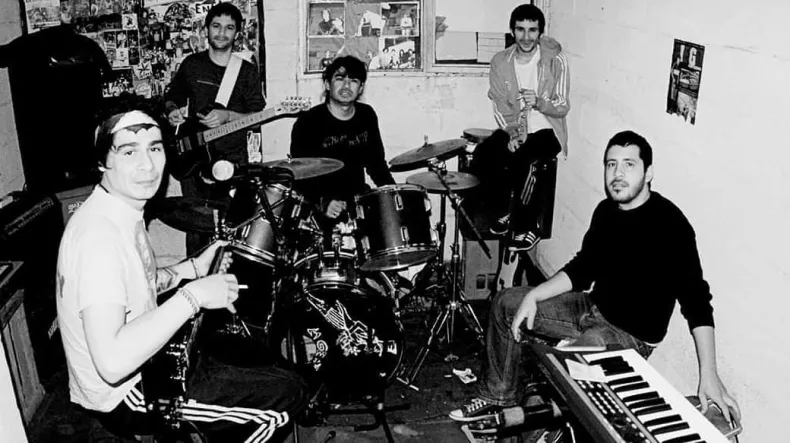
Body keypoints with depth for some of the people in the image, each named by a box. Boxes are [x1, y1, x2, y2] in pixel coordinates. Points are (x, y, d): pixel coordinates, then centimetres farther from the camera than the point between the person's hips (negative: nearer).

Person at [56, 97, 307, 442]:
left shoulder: (125, 210, 0)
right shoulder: (98, 233, -29)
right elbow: (112, 362, -38)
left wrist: (192, 269, 2)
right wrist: (193, 296, -33)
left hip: (144, 358, 9)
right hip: (122, 395, -9)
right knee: (287, 395, -9)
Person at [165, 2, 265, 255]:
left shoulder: (247, 72, 4)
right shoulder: (191, 65, 9)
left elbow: (257, 115, 0)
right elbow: (172, 97, 19)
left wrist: (227, 116, -16)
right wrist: (173, 111, -3)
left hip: (233, 160, -1)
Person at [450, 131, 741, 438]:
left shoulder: (669, 224, -23)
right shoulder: (606, 210, 1)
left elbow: (695, 300, -27)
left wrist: (709, 375, -35)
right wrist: (534, 296, -3)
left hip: (632, 334, -8)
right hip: (593, 308, 9)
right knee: (505, 304, 10)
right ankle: (499, 395, 23)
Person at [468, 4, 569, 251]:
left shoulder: (555, 60, -10)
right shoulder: (500, 61, 0)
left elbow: (563, 108, -8)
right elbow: (499, 107, 0)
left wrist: (539, 102, -29)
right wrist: (511, 134, -16)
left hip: (546, 130, -3)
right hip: (512, 129, 4)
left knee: (524, 161, -33)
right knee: (482, 155, -24)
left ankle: (529, 226, -13)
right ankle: (500, 212, -1)